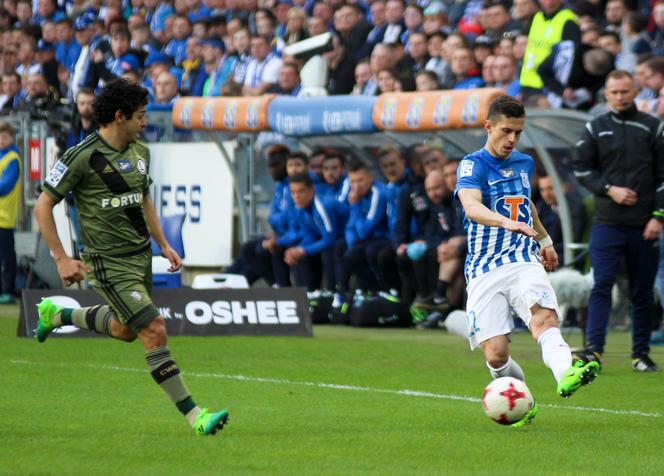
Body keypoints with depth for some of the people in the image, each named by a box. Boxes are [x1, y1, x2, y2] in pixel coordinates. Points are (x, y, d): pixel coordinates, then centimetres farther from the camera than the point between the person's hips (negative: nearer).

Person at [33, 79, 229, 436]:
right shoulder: (82, 156, -16)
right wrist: (61, 259, -14)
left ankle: (56, 315, 47)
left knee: (124, 330, 23)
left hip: (141, 256, 8)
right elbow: (43, 205, -11)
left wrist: (164, 244, 16)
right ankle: (193, 415, -11)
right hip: (110, 262, -8)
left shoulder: (140, 152, 6)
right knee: (155, 331, -15)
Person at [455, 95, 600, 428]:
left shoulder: (524, 163, 15)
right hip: (484, 271, -3)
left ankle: (566, 375, -56)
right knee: (496, 354, -11)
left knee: (545, 316, -29)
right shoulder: (473, 165, -5)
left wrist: (545, 240, 44)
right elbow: (471, 206, -27)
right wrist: (507, 223, -44)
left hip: (524, 262, 3)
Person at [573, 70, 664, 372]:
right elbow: (581, 168, 7)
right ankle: (594, 349, -13)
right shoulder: (596, 128, 7)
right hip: (607, 222, 0)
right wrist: (609, 189, -8)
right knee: (602, 285, -9)